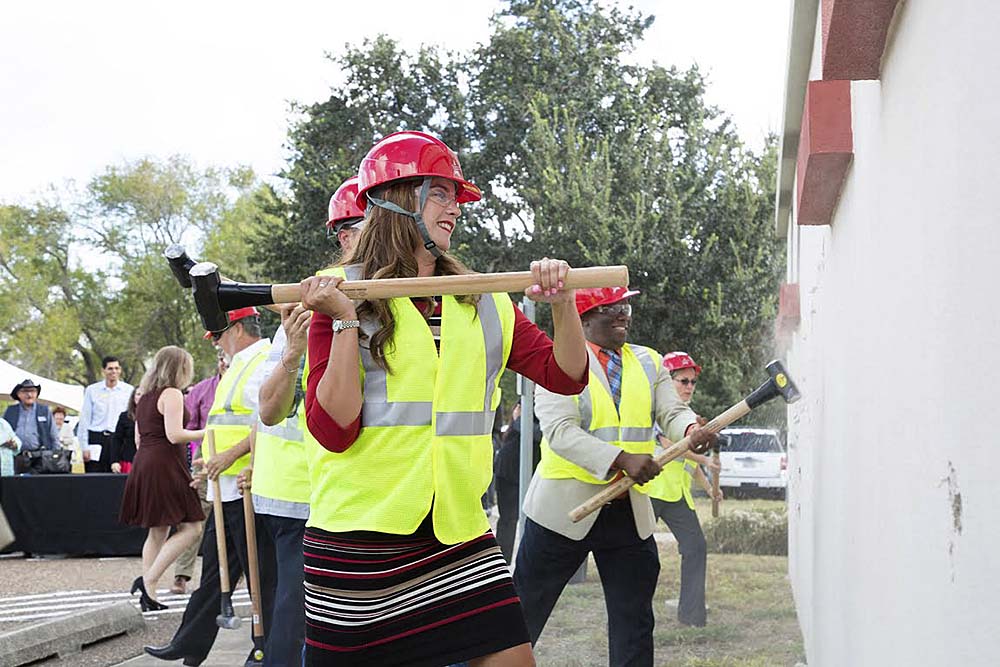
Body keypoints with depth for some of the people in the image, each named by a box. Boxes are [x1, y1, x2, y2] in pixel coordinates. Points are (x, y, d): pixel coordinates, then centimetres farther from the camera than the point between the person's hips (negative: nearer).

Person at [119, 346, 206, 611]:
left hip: (144, 462, 10)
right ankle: (148, 580, -17)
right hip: (164, 465, -10)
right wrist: (207, 433, -10)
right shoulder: (172, 394, -8)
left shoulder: (145, 396, 19)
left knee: (158, 532, 14)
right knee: (191, 527, -8)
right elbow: (174, 435, -18)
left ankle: (149, 597, 12)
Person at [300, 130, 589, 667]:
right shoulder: (342, 294, -3)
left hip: (457, 530, 4)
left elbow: (565, 376, 9)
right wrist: (345, 323, -17)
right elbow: (334, 430, -10)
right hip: (360, 537, -4)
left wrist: (562, 305, -7)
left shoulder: (483, 302, 11)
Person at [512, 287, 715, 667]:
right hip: (565, 505, -5)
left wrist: (692, 429, -24)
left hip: (630, 511, 5)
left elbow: (671, 412, 1)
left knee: (634, 620, 9)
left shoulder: (648, 362, 10)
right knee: (525, 608, 4)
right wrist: (622, 460, -29)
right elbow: (559, 430, -19)